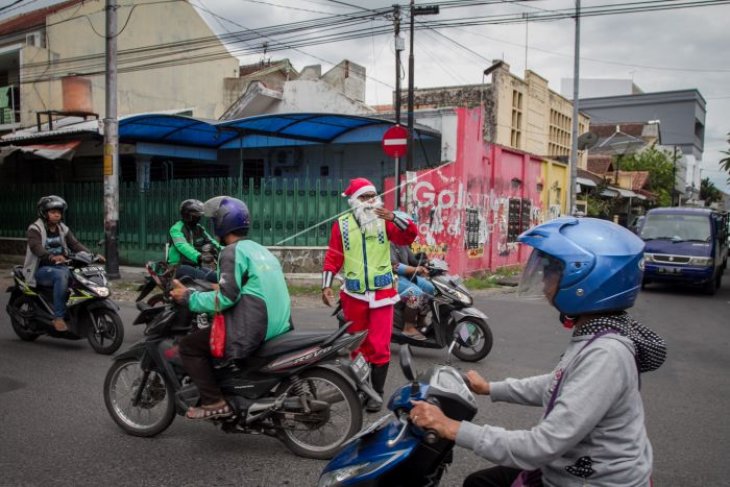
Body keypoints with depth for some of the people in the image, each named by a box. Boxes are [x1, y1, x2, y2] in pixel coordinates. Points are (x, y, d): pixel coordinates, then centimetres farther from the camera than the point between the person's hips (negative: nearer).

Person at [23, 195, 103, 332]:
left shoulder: (63, 229, 13)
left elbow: (75, 244, 3)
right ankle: (58, 317, -35)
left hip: (60, 266, 6)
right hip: (41, 269, -6)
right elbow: (36, 248, -24)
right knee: (62, 275, -37)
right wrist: (52, 257, -45)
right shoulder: (35, 229, -6)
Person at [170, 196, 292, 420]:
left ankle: (214, 402, -1)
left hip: (252, 330, -9)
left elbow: (226, 298, -17)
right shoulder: (260, 249, 18)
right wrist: (213, 289, 30)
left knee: (189, 345, 1)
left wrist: (189, 297, -6)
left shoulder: (233, 251, -9)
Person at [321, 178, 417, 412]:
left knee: (379, 346, -3)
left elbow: (410, 236, -11)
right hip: (354, 294, 1)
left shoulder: (385, 221, 0)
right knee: (357, 343, 15)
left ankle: (376, 392, 7)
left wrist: (393, 218, -25)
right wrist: (326, 285, -5)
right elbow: (333, 257, 1)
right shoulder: (342, 224, 1)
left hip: (382, 292, -1)